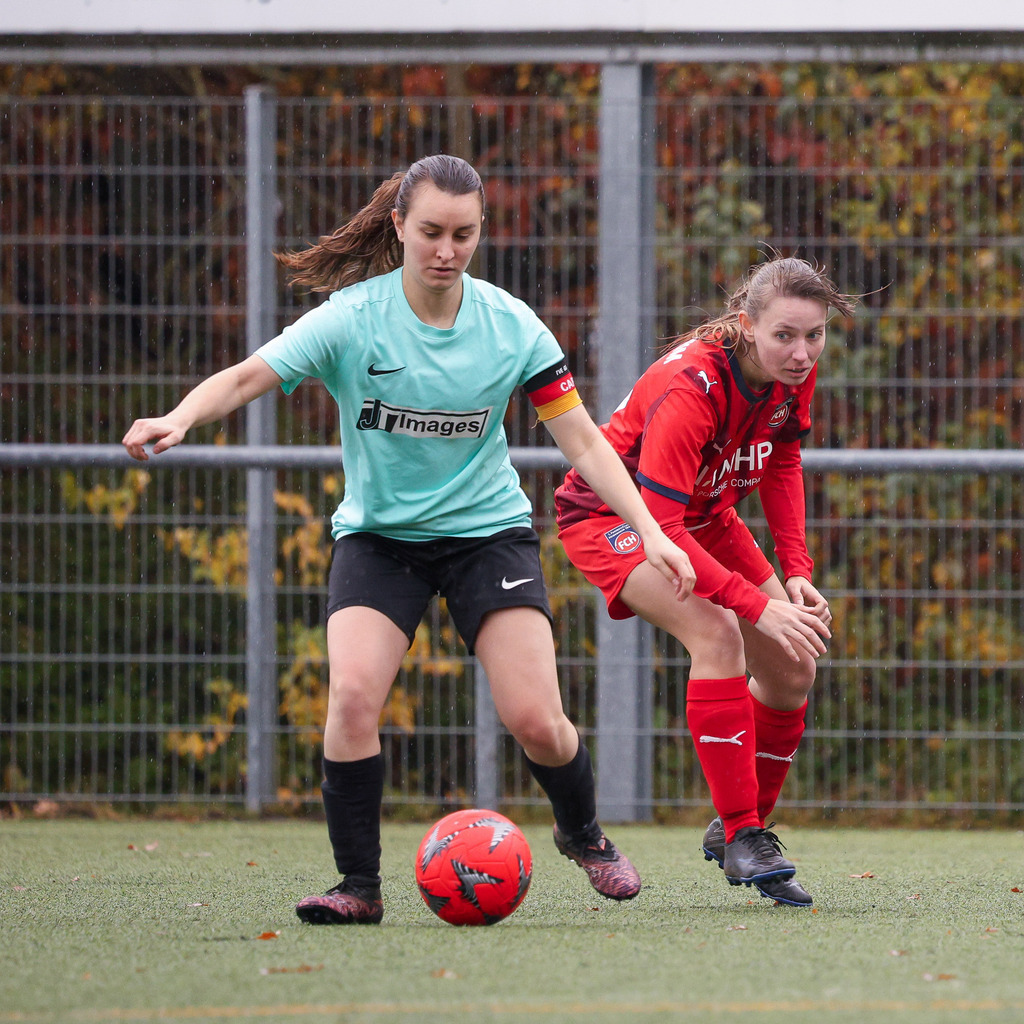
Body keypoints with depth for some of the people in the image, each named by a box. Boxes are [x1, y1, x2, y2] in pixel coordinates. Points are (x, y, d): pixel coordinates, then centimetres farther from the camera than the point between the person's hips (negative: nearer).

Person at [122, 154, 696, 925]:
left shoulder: (510, 325, -9)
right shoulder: (353, 318, -15)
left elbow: (582, 438, -5)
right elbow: (248, 377, -25)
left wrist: (651, 533, -13)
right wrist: (180, 418, -46)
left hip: (487, 526, 1)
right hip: (378, 534, -1)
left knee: (535, 720, -10)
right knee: (353, 695, -23)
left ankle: (584, 835, 23)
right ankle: (359, 886, -8)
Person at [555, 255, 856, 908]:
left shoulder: (796, 374, -15)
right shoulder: (689, 388, -37)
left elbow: (781, 462, 5)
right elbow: (660, 525, -39)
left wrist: (795, 569, -6)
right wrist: (759, 605, -42)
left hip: (703, 516, 8)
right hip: (611, 513, -8)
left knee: (793, 668, -1)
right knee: (717, 634, -30)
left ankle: (740, 831, 17)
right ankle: (741, 835, -26)